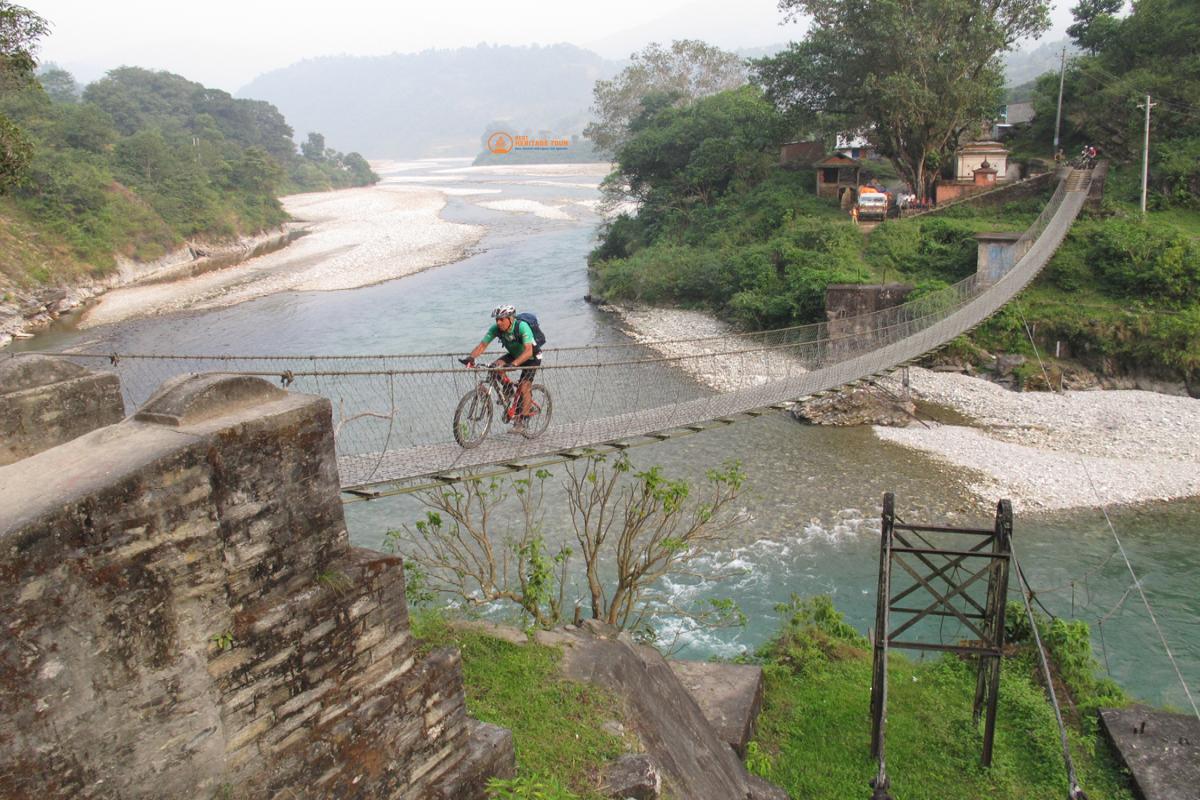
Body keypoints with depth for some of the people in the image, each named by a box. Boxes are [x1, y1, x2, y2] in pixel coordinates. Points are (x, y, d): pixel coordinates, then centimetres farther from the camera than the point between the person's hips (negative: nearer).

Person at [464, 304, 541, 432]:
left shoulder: (522, 327, -35)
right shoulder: (496, 328, -20)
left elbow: (528, 351, -44)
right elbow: (482, 345, -22)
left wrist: (513, 364, -56)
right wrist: (471, 357, -41)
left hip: (531, 358, -5)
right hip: (514, 355, 5)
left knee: (523, 388, -16)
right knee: (495, 366, -20)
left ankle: (521, 420, -1)